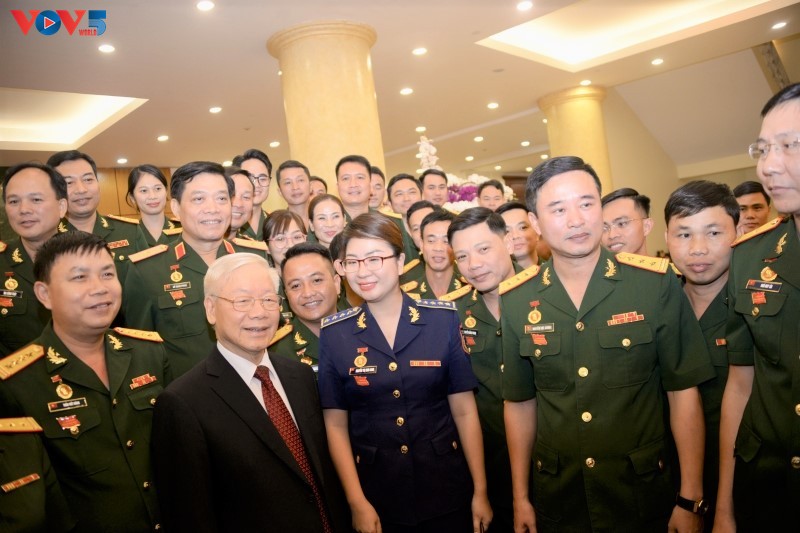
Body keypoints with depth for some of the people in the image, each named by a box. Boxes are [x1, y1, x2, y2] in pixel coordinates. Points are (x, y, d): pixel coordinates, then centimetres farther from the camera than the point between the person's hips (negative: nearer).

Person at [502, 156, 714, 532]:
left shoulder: (656, 284, -11)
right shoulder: (515, 300, -6)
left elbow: (683, 392, -6)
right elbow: (520, 403, 2)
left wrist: (691, 500, -5)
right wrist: (520, 498, 5)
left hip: (644, 493, -1)